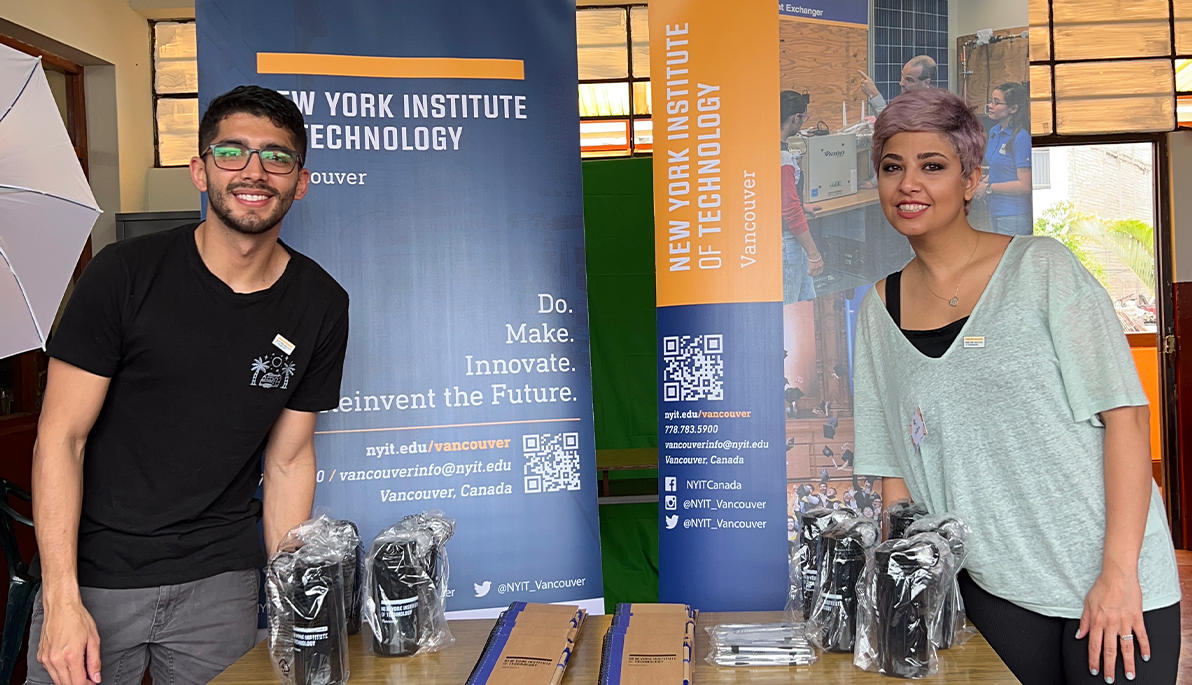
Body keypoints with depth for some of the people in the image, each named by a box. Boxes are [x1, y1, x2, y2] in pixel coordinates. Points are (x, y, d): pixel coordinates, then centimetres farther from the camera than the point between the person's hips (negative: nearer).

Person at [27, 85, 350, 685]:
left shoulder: (320, 306, -3)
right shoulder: (125, 274, -10)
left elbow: (288, 461, 3)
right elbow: (61, 437, -9)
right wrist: (62, 599, -14)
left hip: (222, 582, 2)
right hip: (95, 575, -2)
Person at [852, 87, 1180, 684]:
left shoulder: (1040, 268, -5)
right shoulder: (879, 307, 4)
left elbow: (1124, 413, -9)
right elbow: (895, 466, 7)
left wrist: (1119, 572, -15)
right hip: (991, 586, 3)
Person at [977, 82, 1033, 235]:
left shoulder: (1021, 137, -16)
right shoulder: (994, 132, 10)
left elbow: (1025, 185, -19)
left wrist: (988, 188, -12)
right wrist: (983, 182, 3)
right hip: (995, 211, 9)